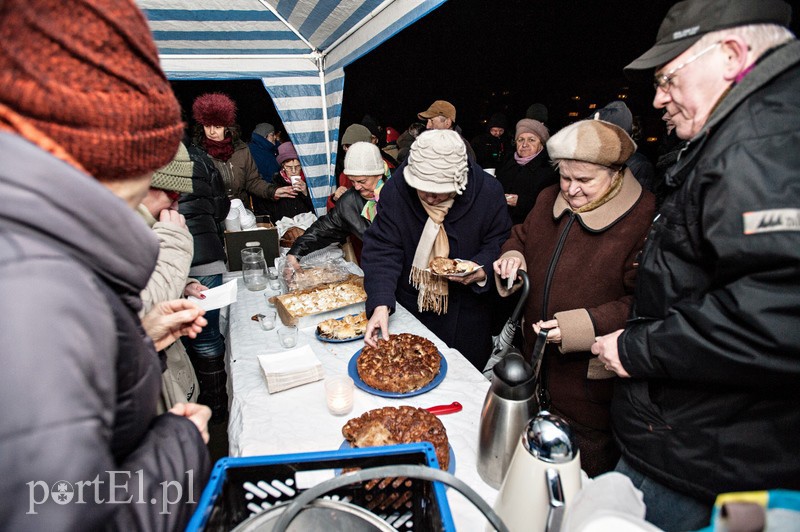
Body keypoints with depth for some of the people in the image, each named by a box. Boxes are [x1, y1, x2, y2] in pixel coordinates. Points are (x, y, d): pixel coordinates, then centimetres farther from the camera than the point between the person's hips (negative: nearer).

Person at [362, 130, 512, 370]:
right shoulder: (394, 190, -18)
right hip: (409, 308, 1)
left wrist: (481, 270, -24)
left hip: (465, 312, 0)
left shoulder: (488, 192, -16)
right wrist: (381, 304, -31)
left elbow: (499, 242, -3)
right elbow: (381, 249, -20)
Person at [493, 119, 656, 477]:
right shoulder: (550, 200, 4)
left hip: (591, 381, -6)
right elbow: (521, 237, 19)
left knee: (585, 474, 14)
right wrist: (513, 256, -3)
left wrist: (582, 326, -31)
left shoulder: (644, 219, -19)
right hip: (537, 361, 7)